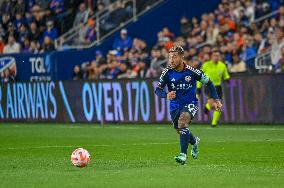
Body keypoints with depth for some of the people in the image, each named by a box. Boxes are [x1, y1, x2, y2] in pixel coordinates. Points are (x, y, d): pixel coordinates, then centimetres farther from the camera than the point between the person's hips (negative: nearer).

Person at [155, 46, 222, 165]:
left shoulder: (192, 72, -15)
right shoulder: (167, 72, -12)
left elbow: (208, 82, -1)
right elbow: (158, 90, -13)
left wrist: (216, 100, -3)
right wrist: (166, 95, -35)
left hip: (190, 103, -4)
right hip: (175, 105, 4)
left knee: (183, 120, -31)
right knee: (179, 130, 16)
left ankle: (183, 155, -32)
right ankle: (194, 141, 52)